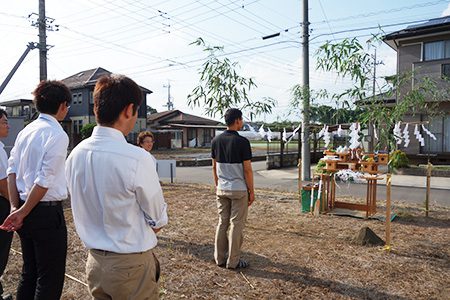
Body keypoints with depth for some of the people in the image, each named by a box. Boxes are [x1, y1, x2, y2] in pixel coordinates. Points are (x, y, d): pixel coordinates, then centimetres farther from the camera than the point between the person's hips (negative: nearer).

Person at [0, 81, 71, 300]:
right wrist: (23, 212, -10)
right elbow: (45, 180, -20)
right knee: (50, 277, 6)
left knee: (29, 271, 21)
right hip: (47, 211, -8)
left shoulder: (26, 131, 8)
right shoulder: (58, 135, -16)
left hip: (25, 211, 8)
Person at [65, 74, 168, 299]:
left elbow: (84, 210, 7)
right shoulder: (137, 159, -25)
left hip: (95, 261, 6)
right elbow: (158, 220, -14)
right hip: (131, 265, -6)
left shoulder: (75, 155, -4)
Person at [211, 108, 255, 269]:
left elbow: (214, 167, 9)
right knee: (236, 225, 4)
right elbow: (247, 169, -13)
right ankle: (233, 261, 13)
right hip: (239, 189, -5)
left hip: (221, 189, 6)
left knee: (222, 223, 14)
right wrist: (251, 191, -4)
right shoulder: (242, 141, -14)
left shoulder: (216, 140, 3)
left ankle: (220, 258, 23)